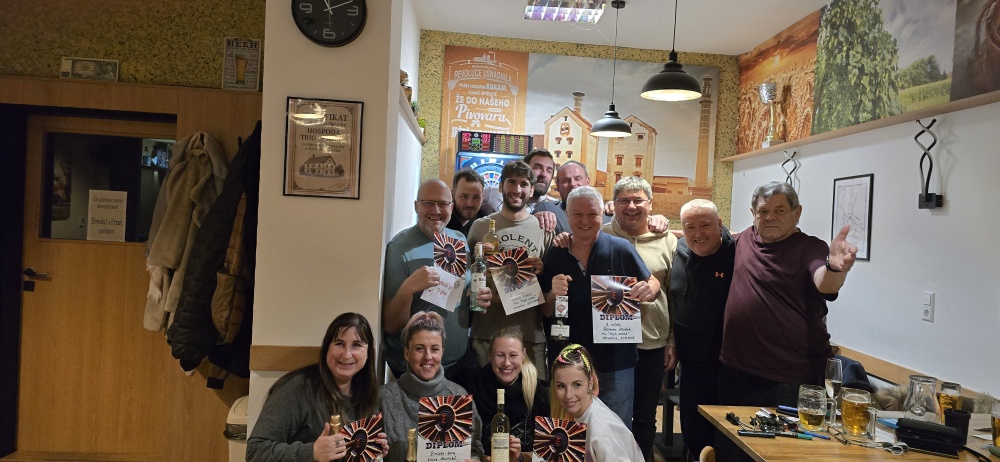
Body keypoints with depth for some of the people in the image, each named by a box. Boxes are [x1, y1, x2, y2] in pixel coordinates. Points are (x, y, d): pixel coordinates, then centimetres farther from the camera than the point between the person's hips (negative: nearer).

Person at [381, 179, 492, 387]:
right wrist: (408, 287, -35)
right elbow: (390, 326, -17)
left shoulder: (460, 240, 0)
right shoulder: (399, 248, -17)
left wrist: (482, 297, -9)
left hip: (462, 360, 6)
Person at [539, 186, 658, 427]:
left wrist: (649, 290, -20)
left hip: (615, 363, -2)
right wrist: (554, 294, -18)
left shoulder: (620, 249, -7)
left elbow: (652, 283, 2)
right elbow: (546, 313, 4)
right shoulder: (555, 255, 0)